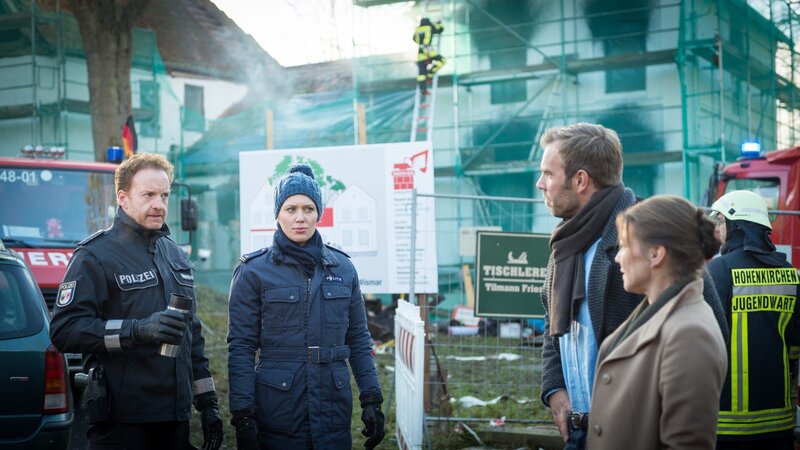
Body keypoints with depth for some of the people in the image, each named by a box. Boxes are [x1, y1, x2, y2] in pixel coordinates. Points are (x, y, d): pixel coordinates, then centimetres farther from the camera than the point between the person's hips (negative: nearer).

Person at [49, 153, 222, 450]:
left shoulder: (176, 255, 17)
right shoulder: (95, 255, -6)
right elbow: (64, 330, -18)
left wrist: (208, 403, 18)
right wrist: (138, 330, -26)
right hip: (122, 423, -6)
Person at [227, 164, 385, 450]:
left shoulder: (342, 267, 6)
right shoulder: (253, 271, -3)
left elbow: (358, 340, 10)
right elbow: (241, 347, -5)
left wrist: (372, 400, 4)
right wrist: (242, 415, -11)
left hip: (334, 411, 3)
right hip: (277, 413, -3)